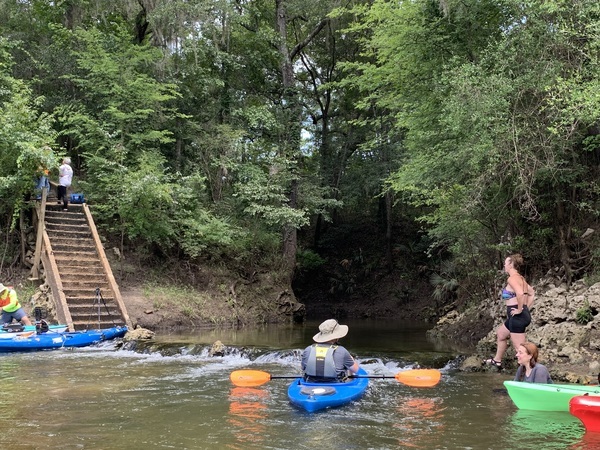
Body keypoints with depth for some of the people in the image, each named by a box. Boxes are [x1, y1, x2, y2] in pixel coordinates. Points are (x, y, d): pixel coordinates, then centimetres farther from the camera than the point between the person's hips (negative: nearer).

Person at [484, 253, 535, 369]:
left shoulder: (512, 278, -16)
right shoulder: (520, 278, 13)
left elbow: (520, 293, -33)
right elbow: (532, 293, 21)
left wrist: (520, 310, -22)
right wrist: (526, 307, 15)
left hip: (518, 316, -11)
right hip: (517, 316, 11)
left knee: (520, 348, -6)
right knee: (500, 333, 30)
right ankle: (497, 360, 43)